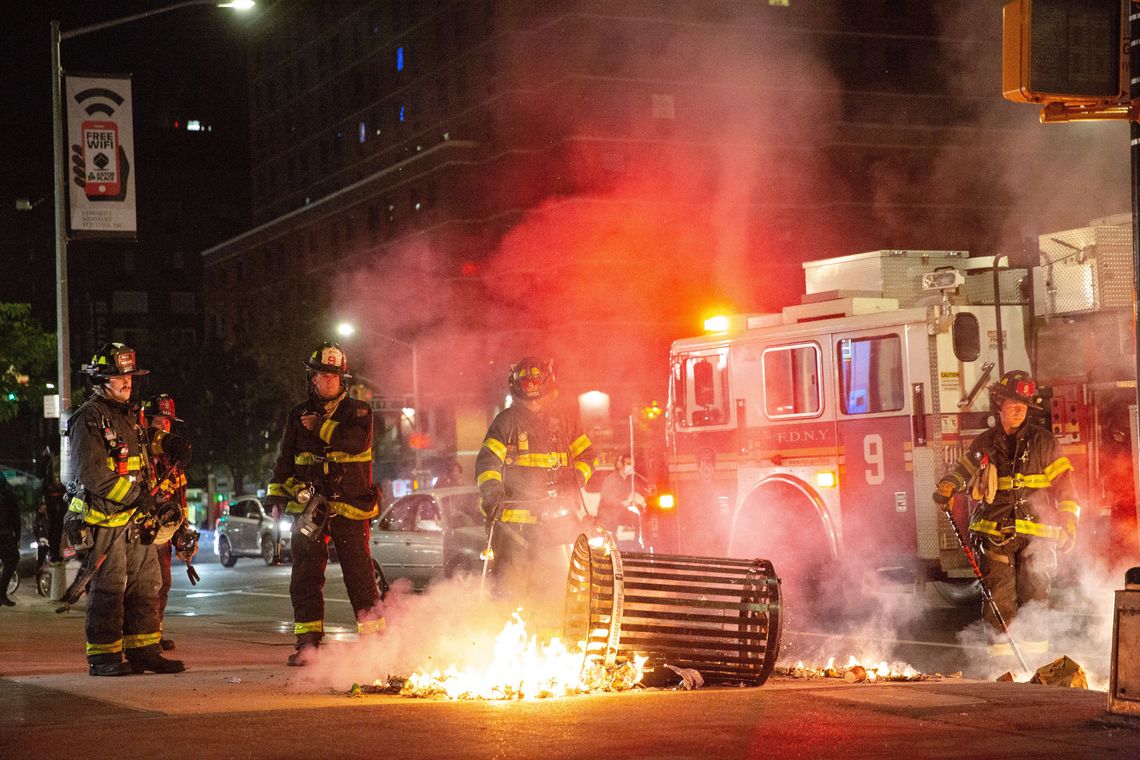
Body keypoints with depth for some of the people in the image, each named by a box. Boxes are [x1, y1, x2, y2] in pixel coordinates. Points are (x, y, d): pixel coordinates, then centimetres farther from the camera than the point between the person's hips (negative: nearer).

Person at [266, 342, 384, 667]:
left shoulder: (358, 411, 5)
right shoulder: (299, 415, 16)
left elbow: (357, 441, -16)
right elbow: (286, 458, 20)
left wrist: (321, 426, -10)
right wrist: (277, 492, 9)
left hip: (349, 506, -3)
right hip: (308, 505, 3)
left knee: (359, 573, -2)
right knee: (305, 577, -1)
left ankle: (374, 636, 7)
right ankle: (308, 642, 3)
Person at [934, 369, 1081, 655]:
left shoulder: (1041, 441, 4)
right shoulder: (985, 443, 11)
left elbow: (1063, 482, 4)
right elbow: (964, 468, 24)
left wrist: (1068, 525, -2)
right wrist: (946, 488, 3)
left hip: (1036, 532, -2)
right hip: (996, 534, 2)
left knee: (1034, 593, -3)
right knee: (999, 594, -4)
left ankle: (1035, 650, 3)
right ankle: (1002, 643, -1)